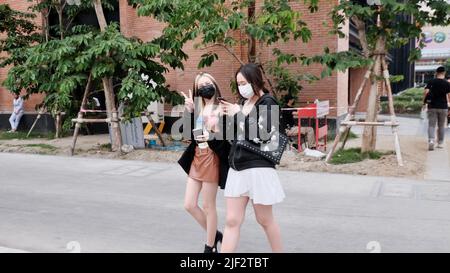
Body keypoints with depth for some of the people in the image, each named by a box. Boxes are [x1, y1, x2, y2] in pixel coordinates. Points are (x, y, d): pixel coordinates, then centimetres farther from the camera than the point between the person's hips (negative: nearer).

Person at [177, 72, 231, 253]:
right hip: (196, 159, 7)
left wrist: (211, 136, -29)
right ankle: (214, 235, 29)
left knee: (208, 206, 3)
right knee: (189, 205, 9)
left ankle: (210, 247, 19)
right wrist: (189, 111, -13)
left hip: (212, 160, -7)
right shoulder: (198, 109, 12)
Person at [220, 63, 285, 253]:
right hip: (237, 168, 7)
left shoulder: (268, 102, -7)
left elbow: (263, 134, -21)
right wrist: (229, 116, 3)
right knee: (232, 221, 5)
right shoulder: (243, 102, 13)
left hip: (258, 167, -6)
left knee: (264, 219, 8)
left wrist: (238, 115, -16)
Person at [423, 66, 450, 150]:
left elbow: (426, 92, -11)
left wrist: (424, 102, 0)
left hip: (432, 106, 0)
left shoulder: (431, 82, -1)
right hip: (443, 107, 0)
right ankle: (440, 143, 19)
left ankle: (431, 140, -22)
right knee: (441, 126, 12)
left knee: (431, 125, -1)